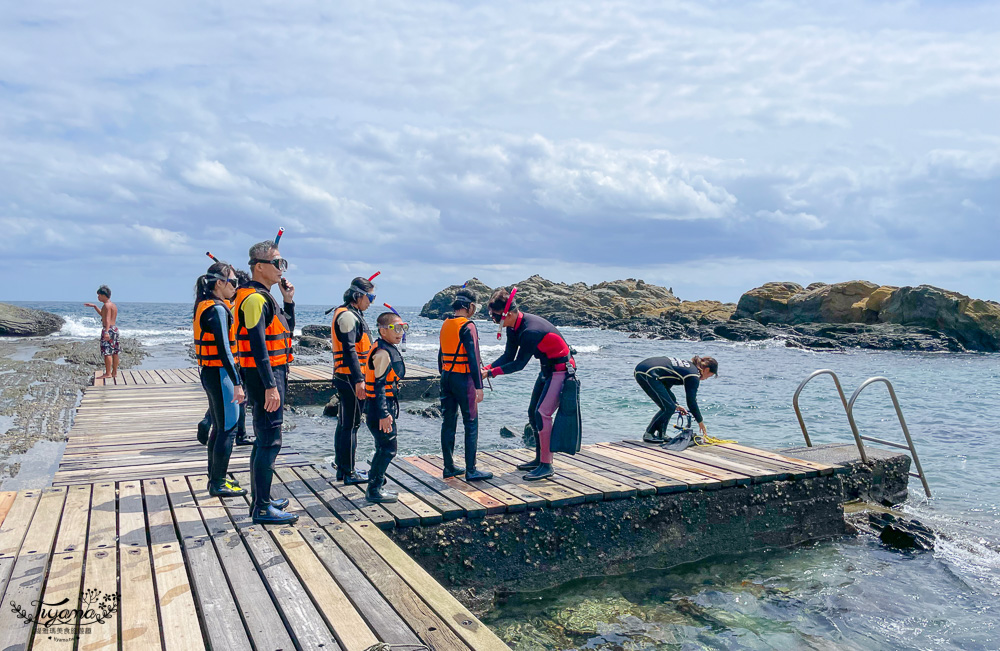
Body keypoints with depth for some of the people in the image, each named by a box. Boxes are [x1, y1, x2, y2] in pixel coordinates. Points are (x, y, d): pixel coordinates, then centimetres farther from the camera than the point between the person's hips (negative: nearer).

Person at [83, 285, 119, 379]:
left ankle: (108, 373, -11)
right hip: (115, 328, 10)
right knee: (115, 352, 10)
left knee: (107, 352, -10)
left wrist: (106, 331, -33)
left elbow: (107, 319, -24)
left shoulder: (107, 305, -11)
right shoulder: (113, 305, 19)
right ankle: (114, 372, 14)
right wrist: (94, 306, 36)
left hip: (109, 329, -10)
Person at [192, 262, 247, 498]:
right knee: (228, 429, -3)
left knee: (219, 428, 17)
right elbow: (223, 349, -22)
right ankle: (218, 484, 5)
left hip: (209, 373, 10)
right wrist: (237, 383, -22)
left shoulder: (205, 306, 14)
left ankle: (215, 479, 26)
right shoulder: (217, 309, -16)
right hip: (220, 374, -10)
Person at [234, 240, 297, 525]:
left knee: (264, 440, 17)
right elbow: (258, 346, -23)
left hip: (274, 374, 11)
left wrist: (289, 301, 11)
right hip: (266, 377, -11)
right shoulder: (255, 298, -16)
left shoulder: (264, 297, 16)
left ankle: (261, 499, 28)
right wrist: (270, 386, -27)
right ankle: (262, 509, 0)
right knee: (270, 441, -7)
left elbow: (287, 331, 23)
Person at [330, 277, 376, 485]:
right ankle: (349, 473, 2)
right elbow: (349, 350, -22)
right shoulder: (348, 316, -14)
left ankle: (342, 468, 24)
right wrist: (358, 379, -26)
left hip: (347, 378, 11)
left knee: (345, 423, 15)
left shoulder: (353, 315, 19)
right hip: (351, 378, -11)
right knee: (350, 425, -5)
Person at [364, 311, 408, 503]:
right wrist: (384, 414, -26)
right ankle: (374, 491, 3)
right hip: (380, 408, -11)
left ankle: (376, 486, 29)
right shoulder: (383, 352, -18)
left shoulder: (390, 350, 13)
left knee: (383, 448, 18)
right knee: (388, 448, -6)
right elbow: (379, 385, -23)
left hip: (384, 407, 11)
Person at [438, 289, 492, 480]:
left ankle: (449, 467, 18)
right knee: (471, 423, 0)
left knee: (448, 423, 11)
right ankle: (471, 470, 2)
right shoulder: (468, 326, -13)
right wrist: (479, 386, -17)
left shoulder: (446, 324, 10)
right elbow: (473, 357, -18)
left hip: (446, 378, 8)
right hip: (463, 379, -8)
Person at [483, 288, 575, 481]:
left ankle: (546, 466, -8)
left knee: (542, 414, -15)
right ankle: (540, 459, 24)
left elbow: (519, 364, -25)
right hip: (547, 369, 10)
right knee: (533, 413, 13)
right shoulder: (514, 327, -2)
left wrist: (491, 372, -23)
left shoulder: (531, 331, -32)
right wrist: (486, 368, -10)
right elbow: (508, 356, 3)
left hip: (561, 370, -10)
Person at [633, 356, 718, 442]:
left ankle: (661, 435, 20)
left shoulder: (688, 365, 23)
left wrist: (675, 405, 31)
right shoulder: (693, 375, -3)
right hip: (648, 373, -10)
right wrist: (700, 422, 11)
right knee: (669, 408, -4)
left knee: (670, 402, 17)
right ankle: (648, 434, 4)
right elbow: (691, 402, -1)